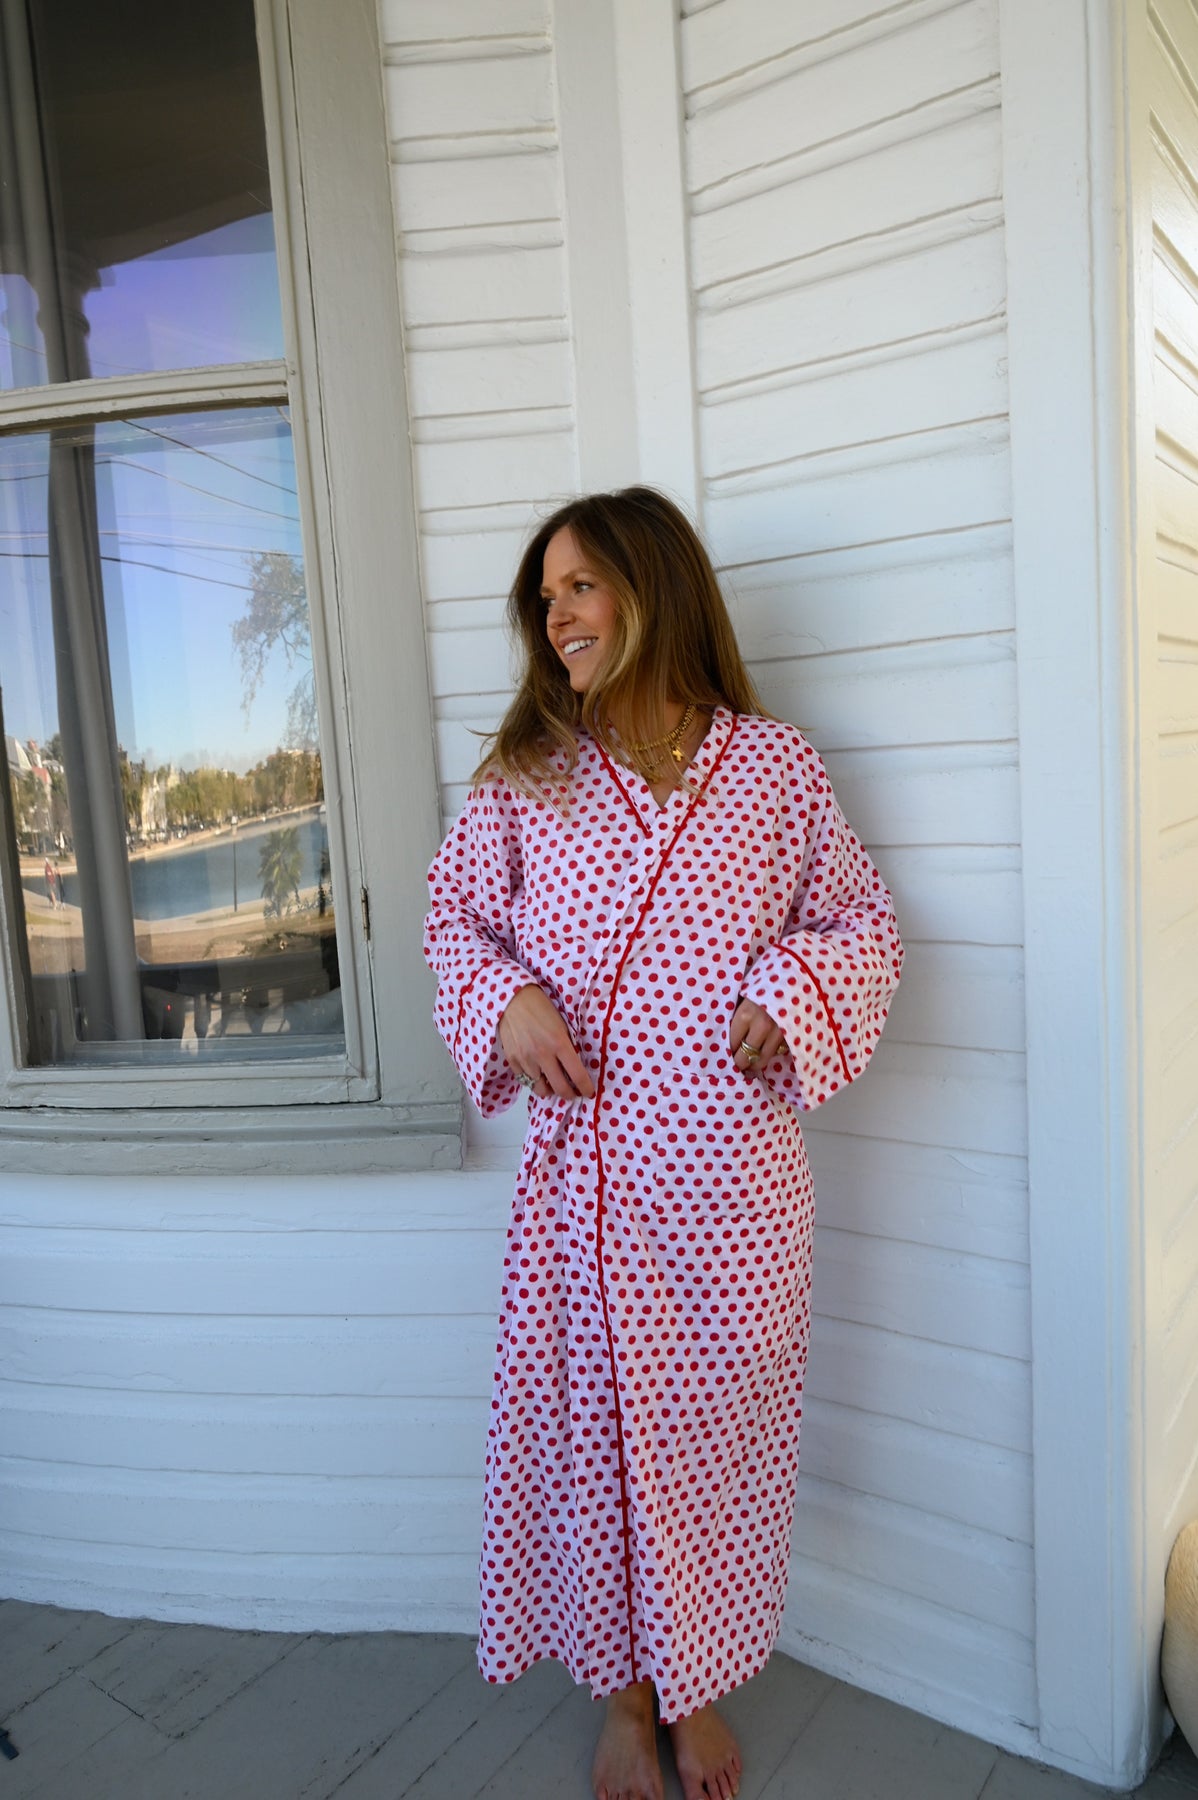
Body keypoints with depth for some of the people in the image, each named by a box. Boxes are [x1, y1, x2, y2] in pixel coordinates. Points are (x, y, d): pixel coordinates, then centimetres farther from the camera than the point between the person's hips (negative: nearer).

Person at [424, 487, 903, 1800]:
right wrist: (507, 1002, -8)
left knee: (717, 1431, 15)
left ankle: (698, 1689, 43)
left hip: (732, 1185, 0)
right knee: (590, 1429, 14)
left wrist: (792, 997, -11)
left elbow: (861, 921, 7)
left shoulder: (776, 767, 0)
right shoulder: (525, 775, 3)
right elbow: (454, 917, 11)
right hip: (580, 1176, 1)